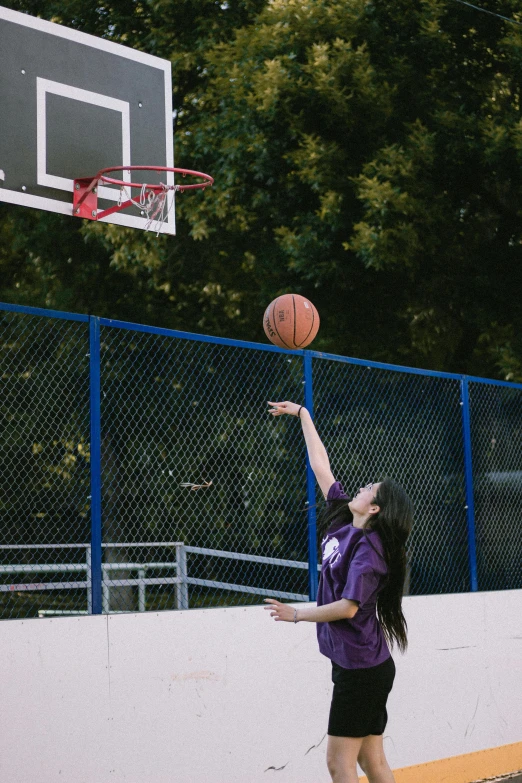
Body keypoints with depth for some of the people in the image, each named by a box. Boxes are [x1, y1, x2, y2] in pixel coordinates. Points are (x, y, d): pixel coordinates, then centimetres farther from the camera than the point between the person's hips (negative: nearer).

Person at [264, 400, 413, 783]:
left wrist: (297, 614, -10)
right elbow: (321, 467, 15)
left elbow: (348, 607, -22)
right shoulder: (344, 523, 7)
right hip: (366, 665, 8)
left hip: (361, 669, -8)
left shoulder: (368, 548, -16)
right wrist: (302, 414, 20)